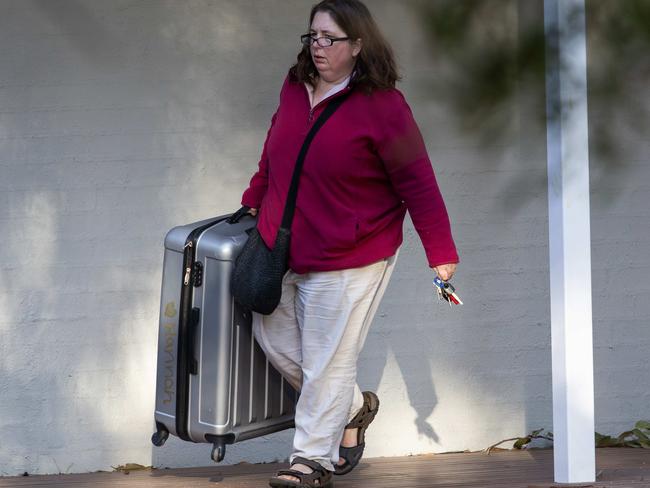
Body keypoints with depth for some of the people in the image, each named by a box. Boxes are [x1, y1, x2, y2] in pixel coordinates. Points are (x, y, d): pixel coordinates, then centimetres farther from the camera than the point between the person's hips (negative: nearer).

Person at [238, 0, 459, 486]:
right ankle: (355, 406, 35)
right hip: (282, 249, 7)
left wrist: (441, 253, -17)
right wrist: (255, 201, 23)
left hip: (346, 262, -7)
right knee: (274, 337, 15)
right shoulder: (295, 89, 3)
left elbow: (418, 183, -15)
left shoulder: (383, 105, -16)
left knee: (327, 361, -1)